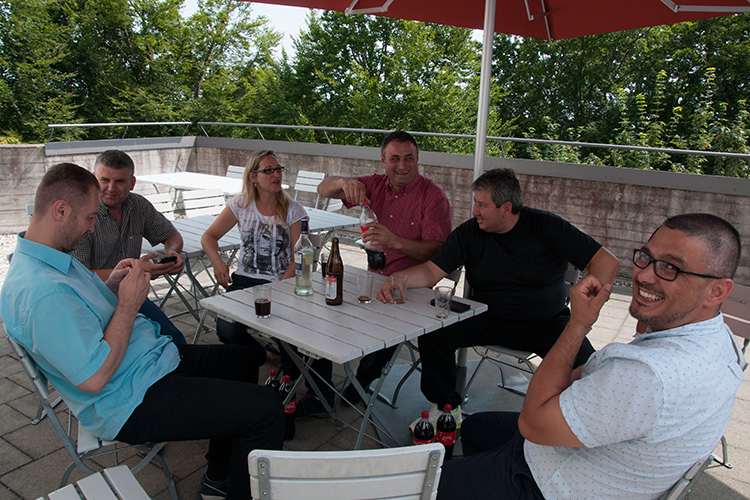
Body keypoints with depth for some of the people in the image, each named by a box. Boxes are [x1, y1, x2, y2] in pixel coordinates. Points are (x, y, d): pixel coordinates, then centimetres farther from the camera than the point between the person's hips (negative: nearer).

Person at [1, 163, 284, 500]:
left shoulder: (52, 258, 8)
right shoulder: (41, 293, -27)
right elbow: (94, 378, -29)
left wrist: (111, 286, 1)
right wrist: (128, 303, -21)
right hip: (131, 402, -11)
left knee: (241, 359, 25)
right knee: (265, 410, -19)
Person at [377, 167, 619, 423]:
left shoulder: (546, 227, -10)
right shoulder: (469, 233, -3)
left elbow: (606, 261, -11)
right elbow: (432, 270, -7)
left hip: (545, 325, -2)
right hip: (487, 321, 2)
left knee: (584, 362, -28)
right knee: (433, 332, -18)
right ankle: (446, 406, 4)